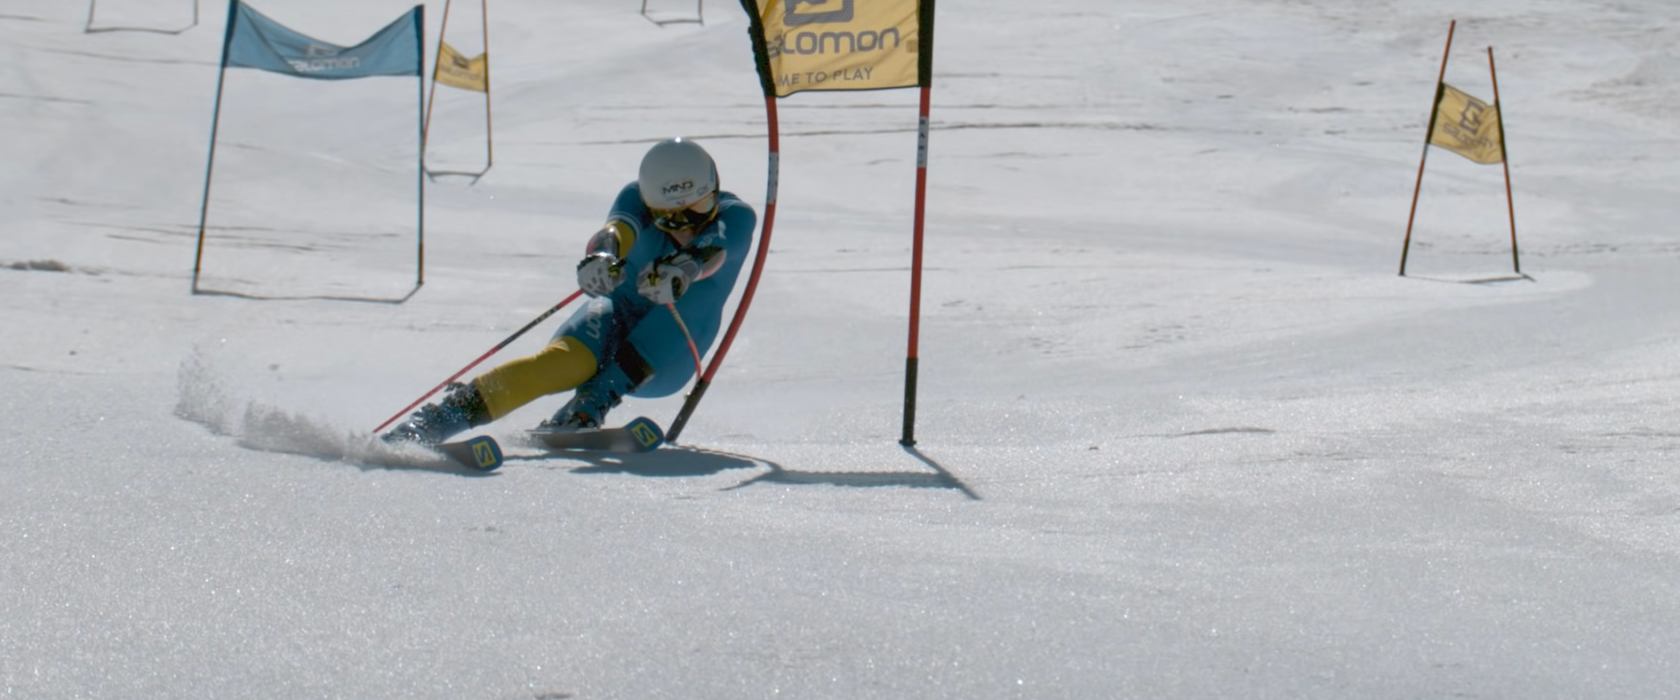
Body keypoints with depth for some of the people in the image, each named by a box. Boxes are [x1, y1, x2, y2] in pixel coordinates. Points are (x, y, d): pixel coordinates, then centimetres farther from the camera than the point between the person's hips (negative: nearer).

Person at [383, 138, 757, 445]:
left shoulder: (735, 217, -13)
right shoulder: (638, 197, -11)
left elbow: (709, 253, -36)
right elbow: (620, 228, -34)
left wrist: (681, 270, -59)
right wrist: (602, 254, -58)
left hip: (664, 361, 1)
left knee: (692, 298, -31)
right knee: (566, 359, -33)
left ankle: (588, 409, -36)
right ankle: (441, 416, -41)